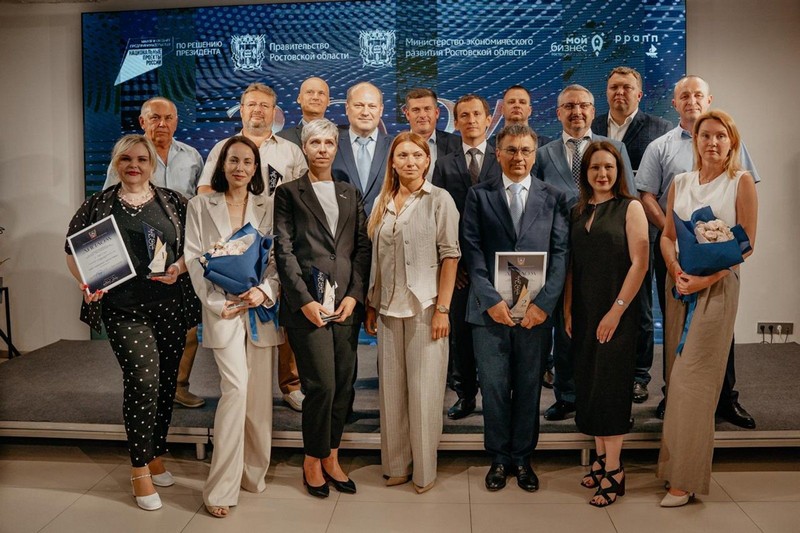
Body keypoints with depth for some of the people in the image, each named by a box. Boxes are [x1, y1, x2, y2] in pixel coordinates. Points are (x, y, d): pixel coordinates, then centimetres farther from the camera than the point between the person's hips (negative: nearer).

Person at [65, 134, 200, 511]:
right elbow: (73, 250, 8)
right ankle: (140, 469, 6)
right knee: (143, 380, -11)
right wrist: (86, 280, -9)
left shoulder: (173, 202, 7)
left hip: (170, 306, 2)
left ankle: (156, 456, 29)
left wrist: (177, 269, -11)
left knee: (165, 382, 9)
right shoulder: (98, 205, 5)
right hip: (124, 310, -2)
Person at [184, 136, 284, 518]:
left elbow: (280, 257, 5)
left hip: (261, 306, 3)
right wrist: (216, 303, -10)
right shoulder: (200, 205, 7)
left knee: (259, 393, 6)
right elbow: (194, 259, 1)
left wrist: (265, 290, -13)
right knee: (236, 387, -14)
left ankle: (254, 472, 22)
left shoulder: (267, 206, 10)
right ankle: (221, 488, -5)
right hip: (222, 307, -2)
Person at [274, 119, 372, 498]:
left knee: (343, 384, 6)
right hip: (307, 303, -4)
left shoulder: (350, 194, 17)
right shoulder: (289, 193, 6)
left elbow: (363, 247, 10)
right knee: (321, 385, -6)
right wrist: (305, 301, -11)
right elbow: (284, 251, -2)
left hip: (347, 302, 4)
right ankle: (312, 462, 14)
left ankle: (331, 458, 22)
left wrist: (355, 295, -2)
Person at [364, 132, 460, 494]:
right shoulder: (383, 203, 11)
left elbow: (450, 256, -6)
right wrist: (371, 306, 9)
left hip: (424, 307, -4)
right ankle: (396, 464, 22)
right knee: (391, 388, 8)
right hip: (389, 309, 4)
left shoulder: (439, 199, -2)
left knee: (424, 389, 1)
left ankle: (424, 470, 16)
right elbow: (376, 258, 13)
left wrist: (442, 309, -12)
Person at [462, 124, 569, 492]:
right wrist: (490, 299, -12)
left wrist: (545, 302, -10)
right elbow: (472, 252, -1)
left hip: (535, 310, 1)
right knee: (494, 388, 6)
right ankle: (499, 458, 22)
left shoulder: (553, 198, 8)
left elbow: (560, 253, 1)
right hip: (490, 309, 0)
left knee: (529, 389, 9)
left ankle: (523, 458, 24)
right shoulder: (479, 196, 6)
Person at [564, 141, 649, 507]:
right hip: (583, 313, 5)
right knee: (589, 385, 9)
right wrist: (567, 310, 3)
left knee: (611, 384, -2)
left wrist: (617, 310, -15)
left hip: (617, 312, -5)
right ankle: (600, 458, 23)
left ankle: (614, 471, 8)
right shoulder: (577, 212, 11)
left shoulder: (629, 208, -2)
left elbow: (639, 262, -9)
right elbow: (571, 265, 11)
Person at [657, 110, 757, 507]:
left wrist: (707, 279, -15)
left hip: (717, 285, -4)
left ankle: (686, 478, 4)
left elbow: (747, 243, -5)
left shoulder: (741, 181, -2)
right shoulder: (680, 183, 11)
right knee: (677, 376, 6)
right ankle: (673, 462, 18)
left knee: (693, 379, -6)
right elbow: (667, 236, 11)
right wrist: (675, 272, -7)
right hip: (679, 283, 4)